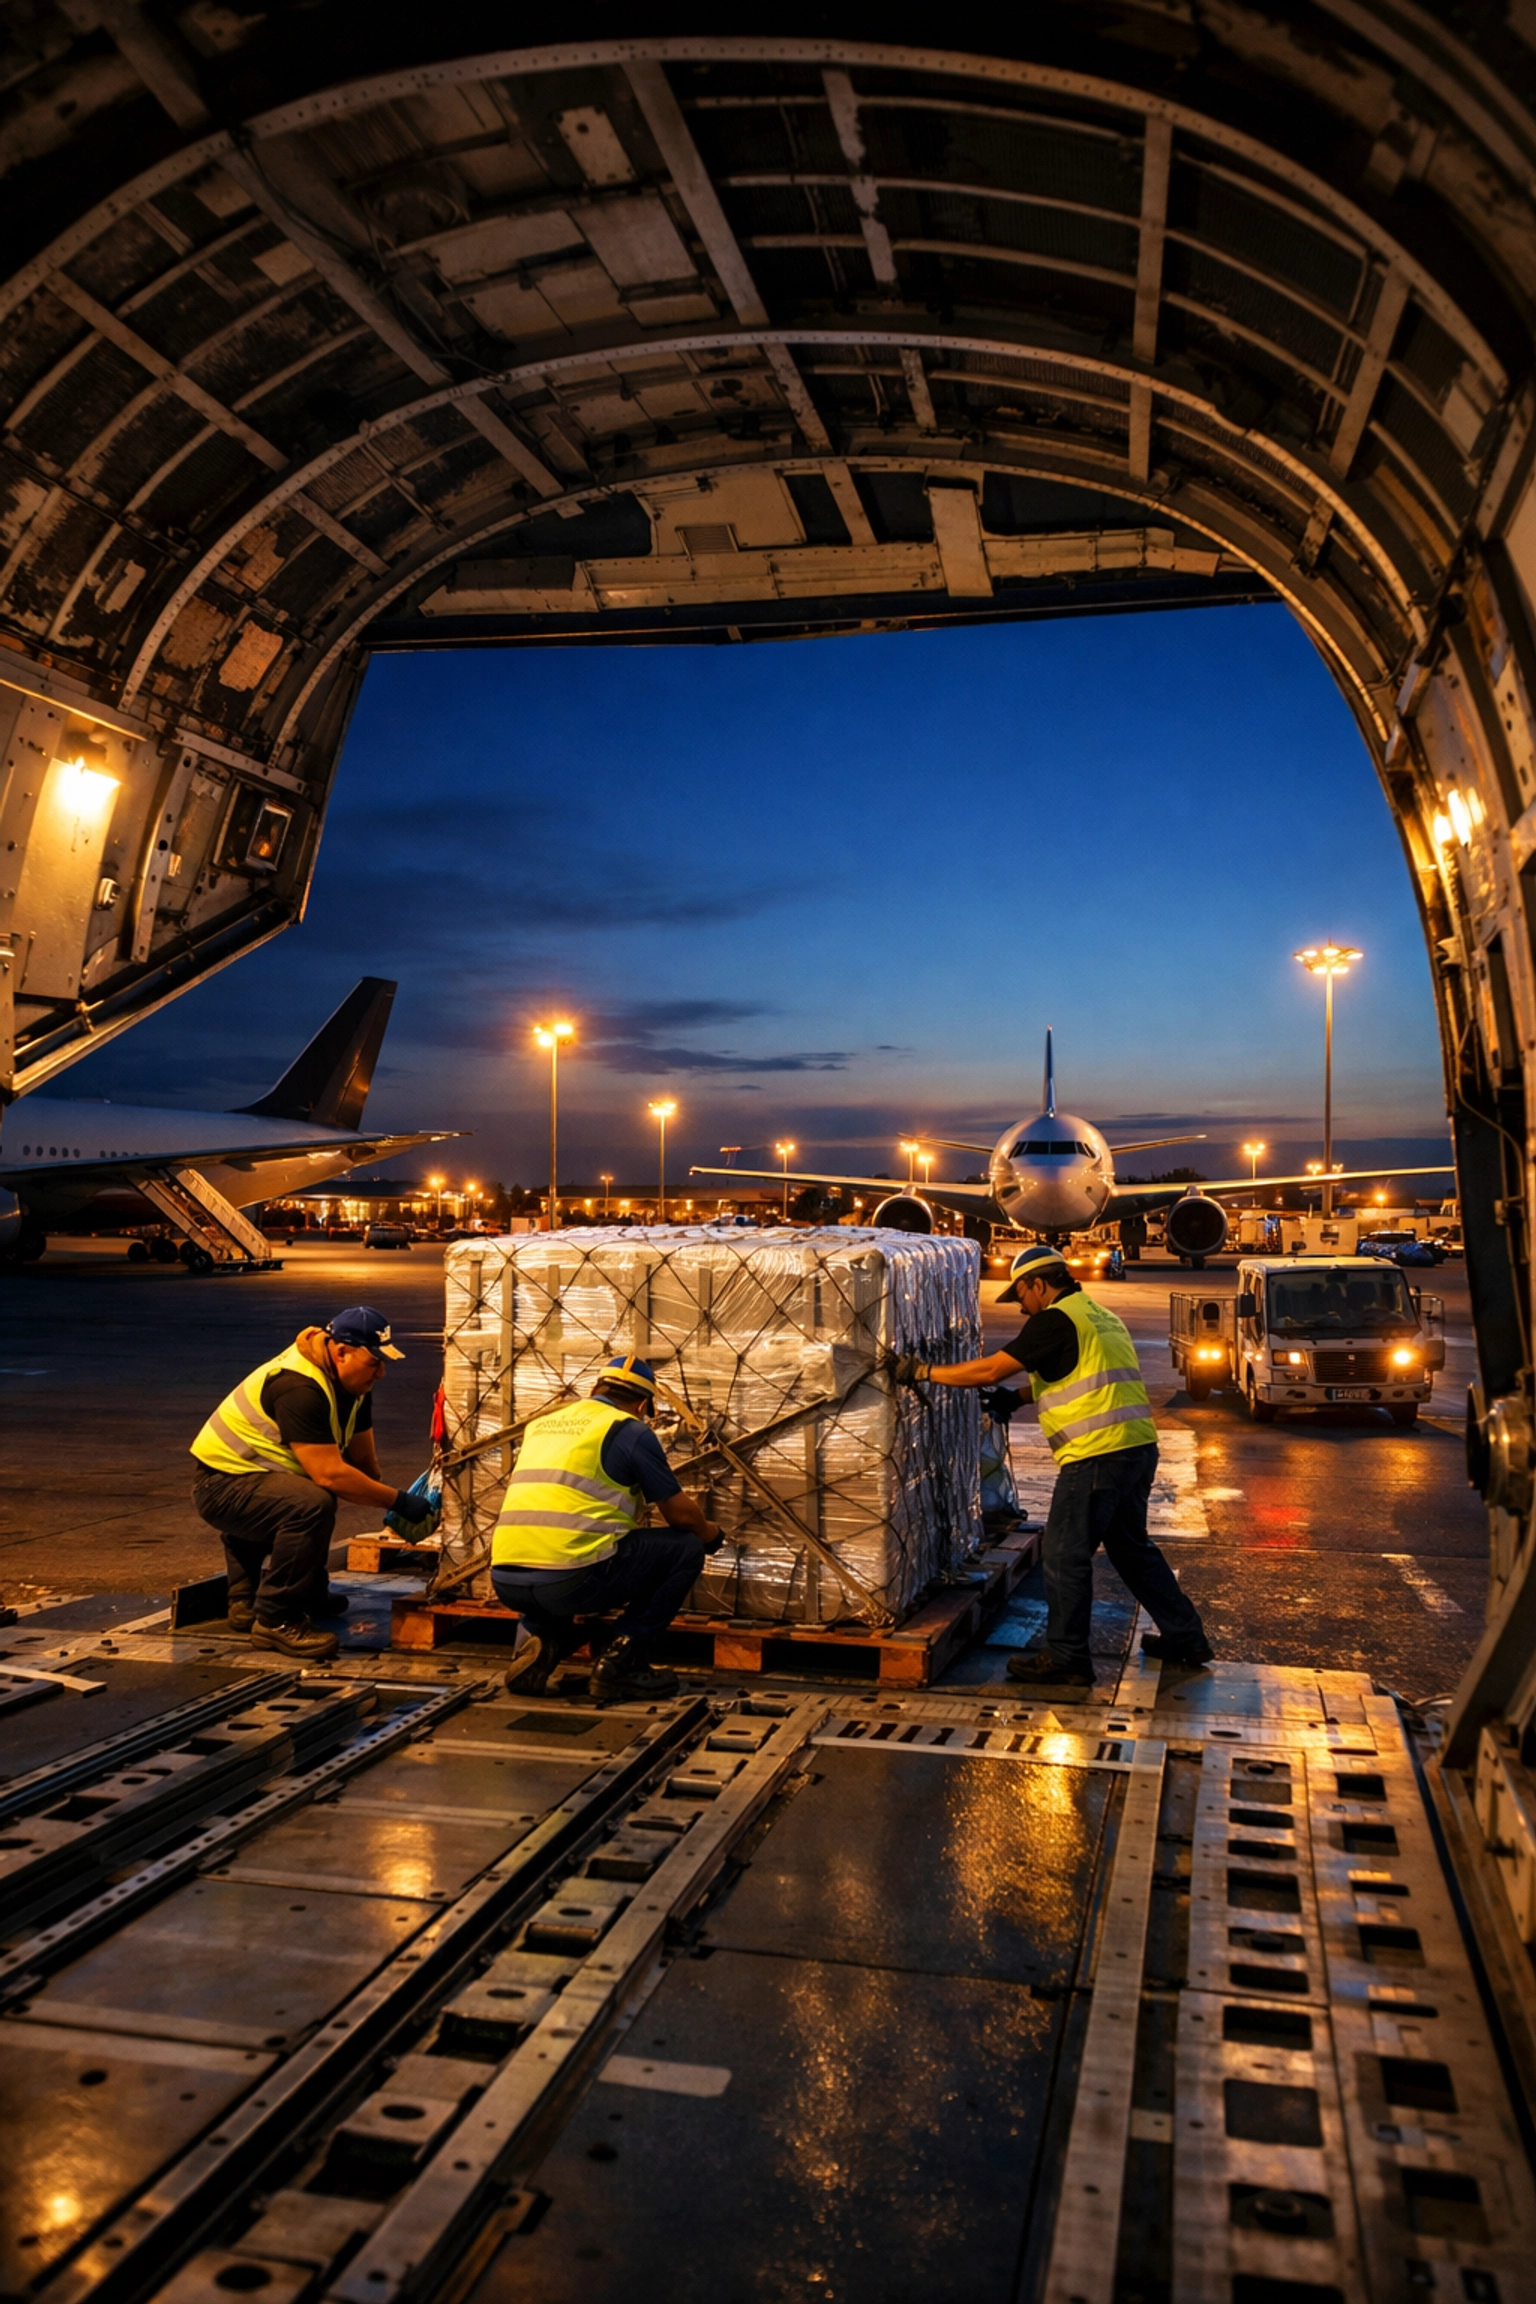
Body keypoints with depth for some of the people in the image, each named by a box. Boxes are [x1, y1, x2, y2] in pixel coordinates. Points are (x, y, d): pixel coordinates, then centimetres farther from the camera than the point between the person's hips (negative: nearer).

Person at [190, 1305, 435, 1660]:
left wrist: (397, 1508, -5)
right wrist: (398, 1501, -22)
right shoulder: (298, 1387, -26)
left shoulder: (351, 1385, 4)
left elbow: (364, 1462, 8)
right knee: (311, 1504, -32)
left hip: (250, 1476, 11)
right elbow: (331, 1474, -29)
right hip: (221, 1484, -11)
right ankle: (274, 1621, -17)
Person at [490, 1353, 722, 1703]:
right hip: (571, 1579, -6)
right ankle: (621, 1662, 7)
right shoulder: (630, 1431, 5)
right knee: (685, 1550, 11)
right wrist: (709, 1533, 32)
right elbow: (681, 1514, 9)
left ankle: (541, 1641, 11)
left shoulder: (541, 1424, 23)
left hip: (506, 1583, 6)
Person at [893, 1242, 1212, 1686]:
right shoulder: (1101, 1316, 20)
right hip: (1138, 1447, 10)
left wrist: (925, 1372, -4)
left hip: (1097, 1454, -10)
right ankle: (1185, 1638, 30)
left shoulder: (1055, 1320, -8)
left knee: (1064, 1556, 0)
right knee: (1132, 1547, 22)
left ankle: (1066, 1660, 6)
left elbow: (991, 1369, -12)